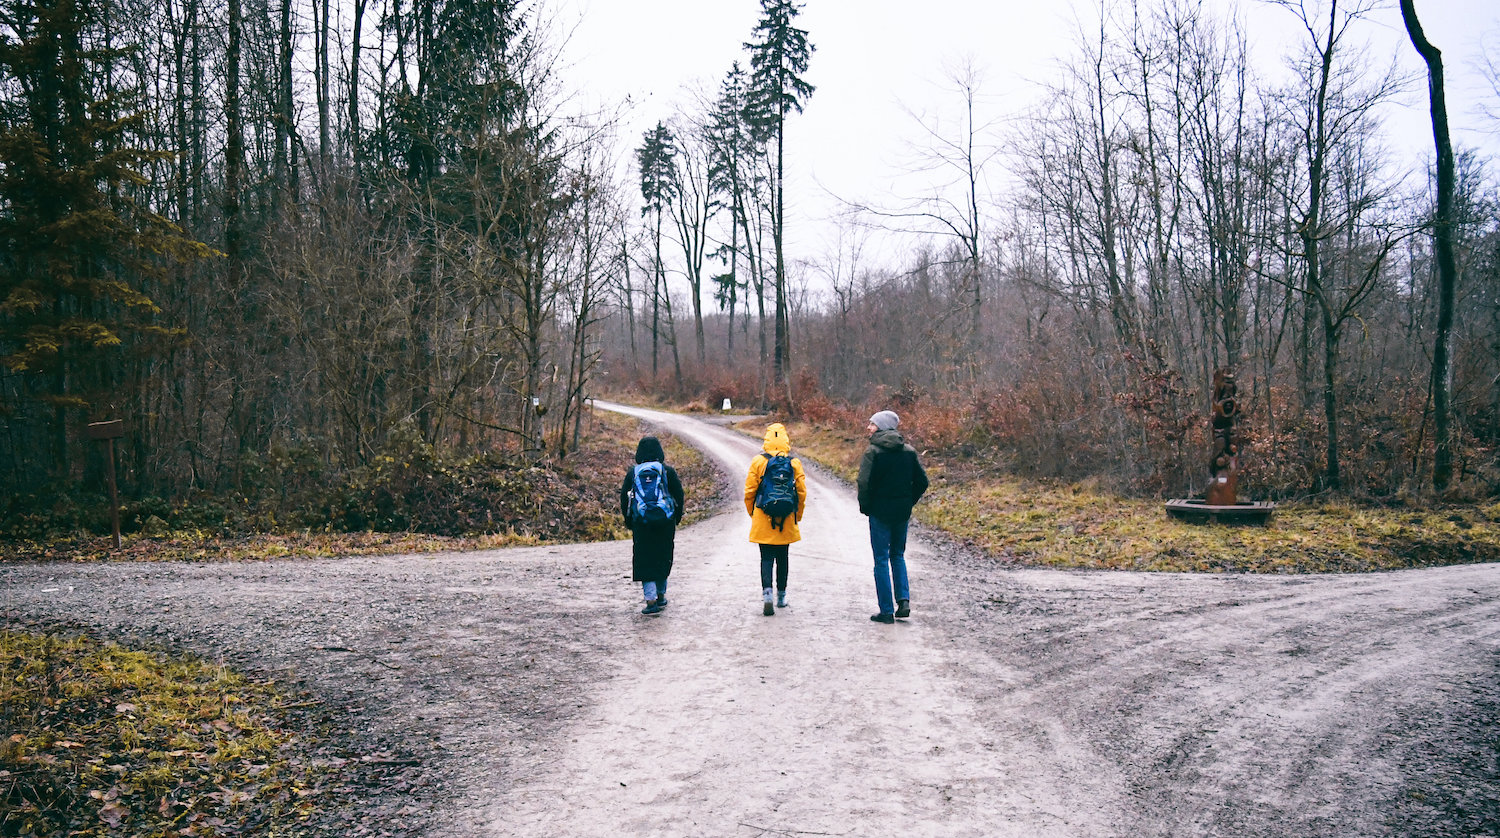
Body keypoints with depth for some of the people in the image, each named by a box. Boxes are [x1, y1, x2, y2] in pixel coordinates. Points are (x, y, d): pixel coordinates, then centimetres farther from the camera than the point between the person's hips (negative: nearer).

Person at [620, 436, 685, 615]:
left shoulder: (632, 472, 0)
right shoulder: (668, 471, -2)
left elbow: (624, 497, 2)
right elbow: (679, 495, 0)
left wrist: (628, 520, 12)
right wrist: (677, 517, 12)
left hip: (641, 524, -1)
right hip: (665, 523, 1)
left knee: (645, 561, 3)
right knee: (663, 558, 17)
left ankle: (651, 599, -9)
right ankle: (661, 595, 27)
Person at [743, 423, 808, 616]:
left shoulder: (758, 461, -5)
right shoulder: (795, 463, -2)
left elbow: (749, 492, -2)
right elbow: (802, 493, 2)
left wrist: (752, 513, 13)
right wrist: (797, 517, 14)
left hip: (763, 520, -1)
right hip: (787, 521, 2)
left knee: (766, 558, 2)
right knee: (783, 558, 15)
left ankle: (767, 593, -17)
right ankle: (781, 596, 24)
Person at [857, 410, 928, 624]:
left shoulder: (873, 451, -10)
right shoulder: (909, 450, 5)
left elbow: (865, 482, -18)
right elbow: (922, 481, 4)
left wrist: (865, 507, -4)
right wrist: (909, 502, 13)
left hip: (880, 512, -5)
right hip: (903, 512, 5)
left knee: (882, 560, 3)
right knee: (898, 556, 20)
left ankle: (886, 610, 4)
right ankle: (903, 600, 7)